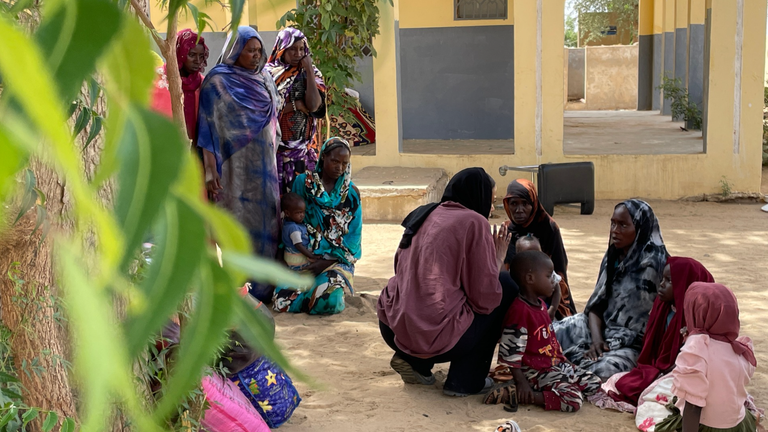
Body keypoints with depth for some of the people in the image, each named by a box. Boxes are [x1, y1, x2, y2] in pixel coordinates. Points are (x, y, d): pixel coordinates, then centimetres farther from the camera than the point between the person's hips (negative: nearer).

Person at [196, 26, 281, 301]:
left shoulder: (264, 80, 11)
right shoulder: (217, 82, -6)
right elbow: (208, 129, -10)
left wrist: (273, 165, 16)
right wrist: (210, 171, -17)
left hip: (264, 165, 6)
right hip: (235, 167, -6)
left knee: (265, 221, 6)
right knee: (238, 224, -2)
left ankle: (263, 286, 16)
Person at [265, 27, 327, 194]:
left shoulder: (311, 73, 6)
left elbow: (314, 105, -11)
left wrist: (309, 70, -10)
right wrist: (295, 105, -10)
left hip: (303, 148, 2)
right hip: (276, 147, -2)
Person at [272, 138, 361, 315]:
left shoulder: (351, 193, 4)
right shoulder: (303, 183, 4)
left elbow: (353, 236, -1)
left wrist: (326, 261, -13)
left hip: (337, 259, -1)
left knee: (328, 301, -31)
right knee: (282, 301, -23)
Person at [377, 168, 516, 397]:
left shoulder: (424, 215, 13)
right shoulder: (473, 221, -5)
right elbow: (486, 298, -8)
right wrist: (499, 258, 10)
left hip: (392, 329, 8)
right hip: (437, 336, -7)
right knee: (507, 291, 11)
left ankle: (417, 363, 16)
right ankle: (466, 380, 11)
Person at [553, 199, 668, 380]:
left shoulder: (653, 263, -15)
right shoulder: (612, 256, 7)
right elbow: (596, 304, 5)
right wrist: (596, 338, -13)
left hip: (632, 344, -7)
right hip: (600, 327, 7)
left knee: (603, 372, -33)